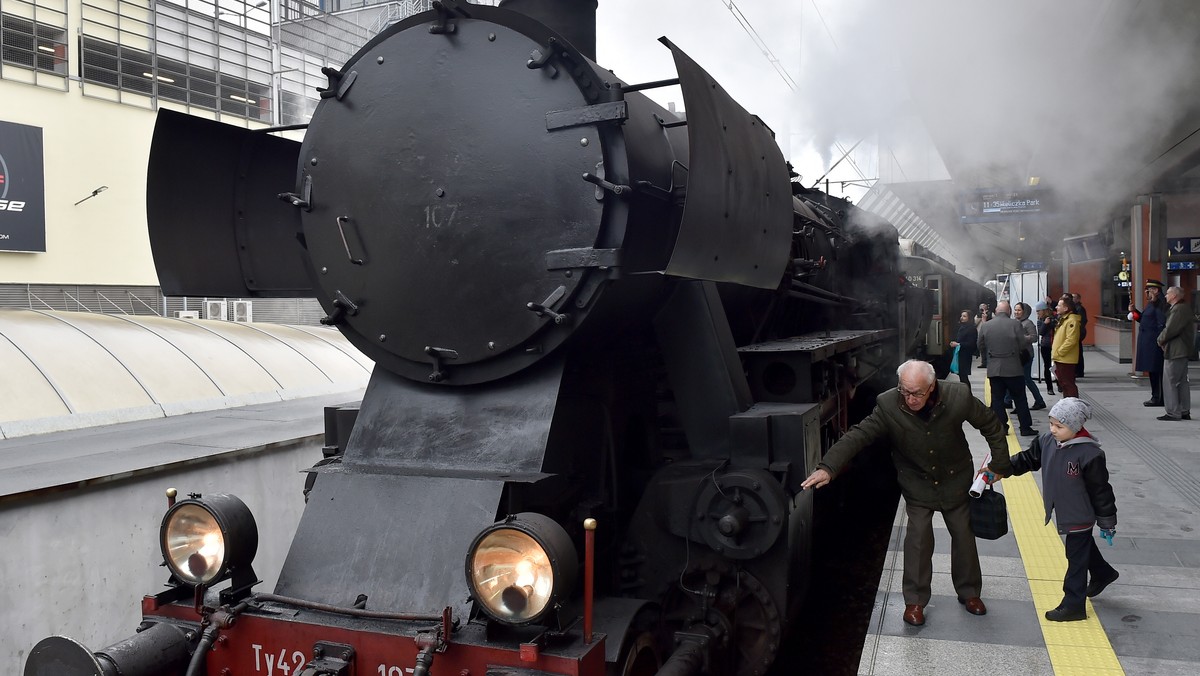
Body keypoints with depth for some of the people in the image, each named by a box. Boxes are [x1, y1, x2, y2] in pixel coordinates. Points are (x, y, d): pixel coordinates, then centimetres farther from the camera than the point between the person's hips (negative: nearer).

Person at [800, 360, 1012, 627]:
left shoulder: (958, 397, -25)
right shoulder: (888, 405, -27)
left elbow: (991, 425, -8)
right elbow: (859, 435, -29)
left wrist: (1000, 465, -4)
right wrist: (828, 467, -41)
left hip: (955, 480, 2)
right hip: (917, 483, -1)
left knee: (964, 535, 13)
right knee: (918, 538, -7)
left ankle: (969, 592, 35)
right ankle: (915, 600, 10)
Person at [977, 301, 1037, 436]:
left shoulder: (985, 326, -1)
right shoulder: (1015, 324, -9)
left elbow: (981, 348, 5)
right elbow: (1024, 344, -8)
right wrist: (1014, 351, 13)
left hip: (994, 369, 2)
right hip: (1013, 368, -2)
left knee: (997, 399, 7)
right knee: (1020, 399, 8)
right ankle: (1025, 428, 12)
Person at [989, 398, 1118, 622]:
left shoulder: (1089, 453, -27)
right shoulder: (1047, 442, -8)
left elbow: (1100, 490, -18)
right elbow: (1028, 459, 7)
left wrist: (1107, 522, -10)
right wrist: (1000, 469, -6)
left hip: (1079, 517, -7)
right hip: (1061, 513, 7)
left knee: (1076, 560, 5)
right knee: (1083, 548, 29)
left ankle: (1073, 605, 17)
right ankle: (1103, 573, 55)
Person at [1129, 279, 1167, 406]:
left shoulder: (1160, 304, -15)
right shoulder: (1151, 304, 16)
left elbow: (1162, 324, -20)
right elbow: (1144, 320, 20)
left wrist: (1159, 340, -21)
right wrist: (1134, 311, 10)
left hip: (1154, 342, -10)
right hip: (1147, 342, 10)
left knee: (1156, 370, -5)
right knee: (1152, 371, 13)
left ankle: (1158, 399, 0)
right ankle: (1156, 397, 20)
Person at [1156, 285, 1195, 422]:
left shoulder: (1179, 309, -17)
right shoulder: (1182, 309, 16)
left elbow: (1170, 330, -23)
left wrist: (1161, 340, -6)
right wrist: (1163, 340, 8)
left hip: (1175, 352, -11)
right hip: (1181, 351, 11)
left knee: (1170, 382, -6)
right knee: (1182, 382, 14)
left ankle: (1173, 413, -4)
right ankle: (1185, 411, 20)